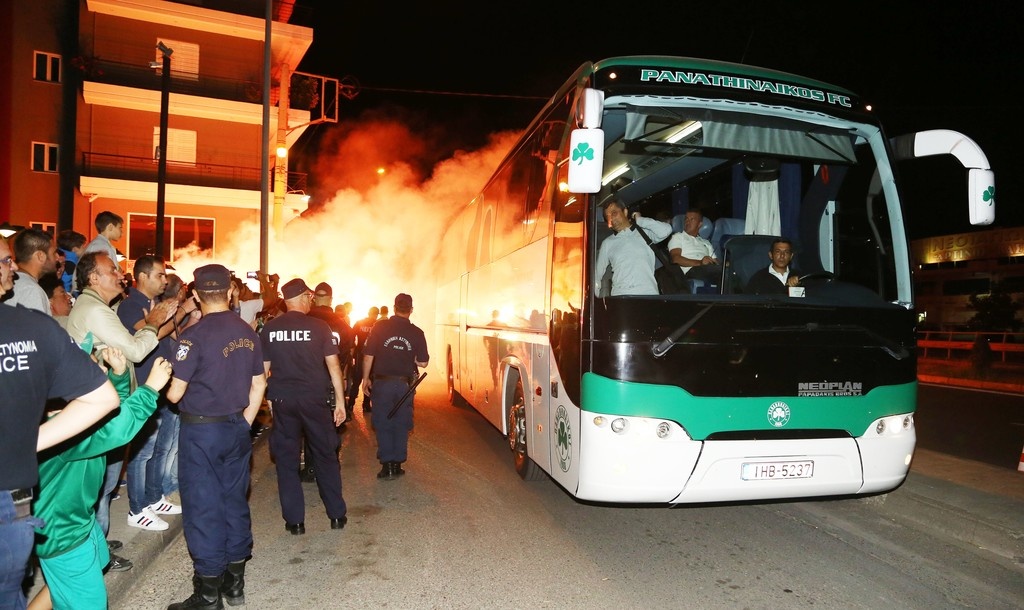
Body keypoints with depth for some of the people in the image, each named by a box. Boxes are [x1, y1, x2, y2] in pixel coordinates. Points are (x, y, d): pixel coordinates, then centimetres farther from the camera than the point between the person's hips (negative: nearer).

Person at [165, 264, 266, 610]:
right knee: (235, 502, 15)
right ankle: (234, 581, 27)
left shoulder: (194, 335, -16)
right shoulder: (248, 333, 2)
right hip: (237, 428, 6)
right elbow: (258, 386, 8)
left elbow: (174, 393, -15)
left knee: (204, 509, 4)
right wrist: (243, 424, 16)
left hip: (201, 430, -6)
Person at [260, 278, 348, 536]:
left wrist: (269, 398, 16)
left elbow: (263, 369, 5)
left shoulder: (269, 329, 1)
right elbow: (333, 365, -6)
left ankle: (294, 520, 14)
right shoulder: (319, 327, -6)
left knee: (286, 459, 11)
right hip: (313, 399, -1)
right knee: (326, 455, 11)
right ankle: (337, 514, 17)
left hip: (282, 400, 2)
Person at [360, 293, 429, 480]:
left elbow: (368, 356, -6)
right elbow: (423, 362, 0)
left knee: (383, 424, 8)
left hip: (382, 382, -1)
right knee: (401, 426, 12)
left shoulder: (380, 326, -6)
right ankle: (398, 464, 16)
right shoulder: (416, 333, -4)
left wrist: (366, 379, 5)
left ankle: (387, 465, 6)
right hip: (405, 384, 1)